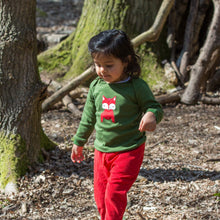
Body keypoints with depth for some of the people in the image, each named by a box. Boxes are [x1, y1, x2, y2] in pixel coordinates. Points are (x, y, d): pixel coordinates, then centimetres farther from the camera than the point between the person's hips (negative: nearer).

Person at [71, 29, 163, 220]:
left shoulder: (137, 86, -13)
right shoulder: (96, 86, 2)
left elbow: (154, 107, -6)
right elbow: (88, 118, 14)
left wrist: (151, 115, -31)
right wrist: (79, 142, 21)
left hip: (128, 152, -5)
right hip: (102, 151, 6)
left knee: (114, 194, -10)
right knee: (100, 196, 13)